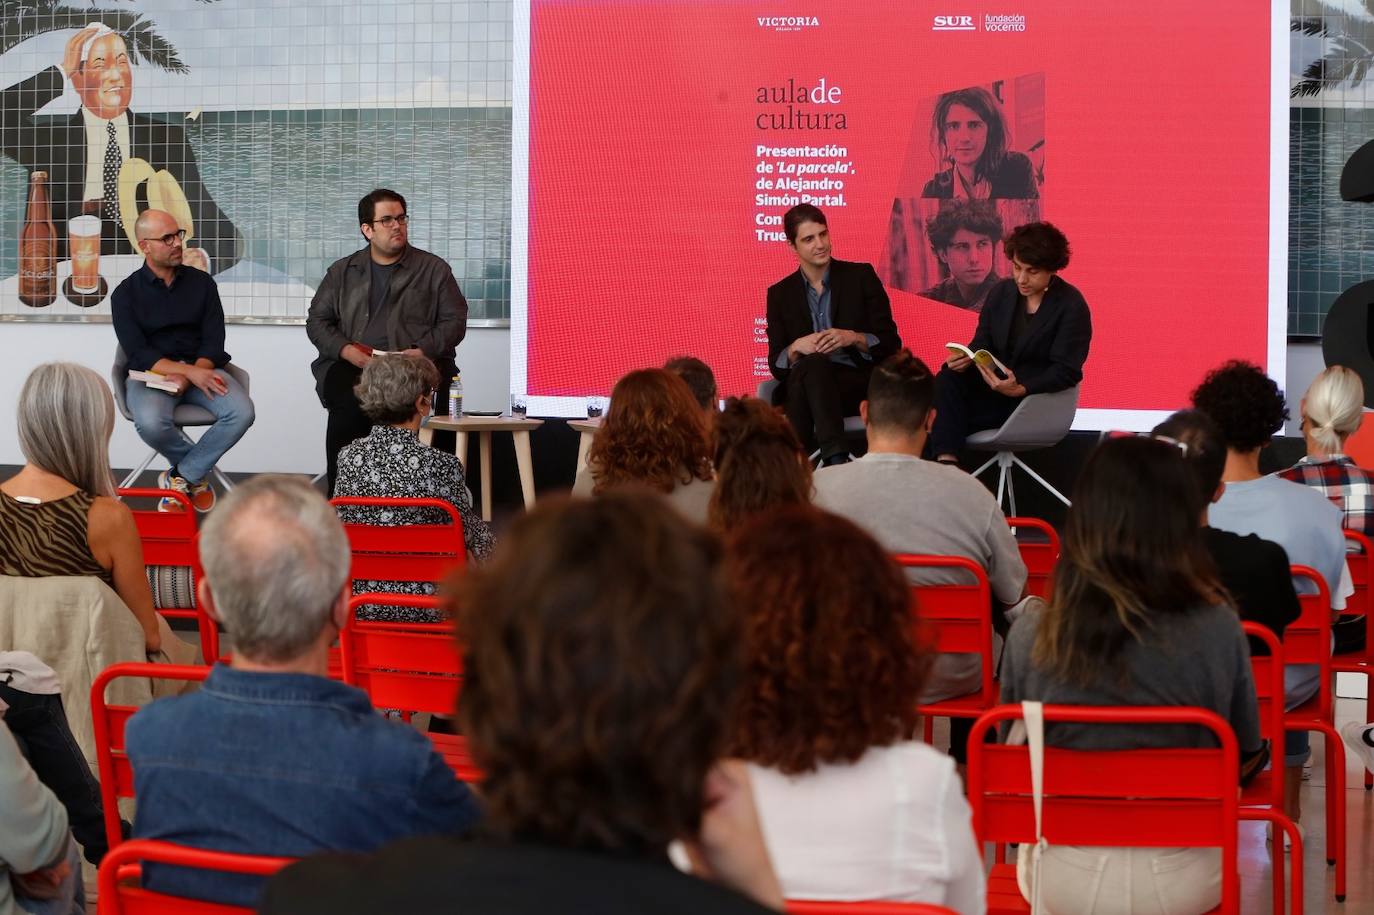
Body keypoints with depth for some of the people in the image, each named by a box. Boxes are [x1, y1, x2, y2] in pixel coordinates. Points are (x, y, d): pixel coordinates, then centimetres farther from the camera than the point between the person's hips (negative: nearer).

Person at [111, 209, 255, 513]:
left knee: (241, 412, -27)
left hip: (201, 369, 3)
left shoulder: (201, 282, 9)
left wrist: (188, 377, -18)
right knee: (150, 423, -36)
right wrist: (191, 373, -22)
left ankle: (181, 477, -11)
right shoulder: (126, 293, 2)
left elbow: (213, 343, 2)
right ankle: (197, 475, -4)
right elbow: (138, 354, -9)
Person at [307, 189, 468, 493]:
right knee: (348, 404, -34)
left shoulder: (434, 269, 15)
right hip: (350, 365, 1)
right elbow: (317, 321, 16)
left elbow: (455, 321, 8)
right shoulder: (342, 271, 21)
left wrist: (421, 352, -10)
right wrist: (346, 350, -4)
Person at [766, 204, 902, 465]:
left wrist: (853, 338, -15)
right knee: (811, 364, -36)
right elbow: (776, 364, 9)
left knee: (812, 366, -35)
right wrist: (797, 347, -13)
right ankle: (837, 458, -49)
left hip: (859, 383, -1)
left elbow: (891, 344, 5)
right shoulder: (780, 294, 14)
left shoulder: (861, 276, 8)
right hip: (800, 385, 2)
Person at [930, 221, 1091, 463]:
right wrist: (965, 358, -17)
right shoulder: (1001, 292, 8)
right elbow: (982, 342, 9)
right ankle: (946, 460, -34)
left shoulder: (1072, 306, -10)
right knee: (948, 379, -26)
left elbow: (1065, 371, -17)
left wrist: (1020, 389, -33)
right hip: (995, 384, 6)